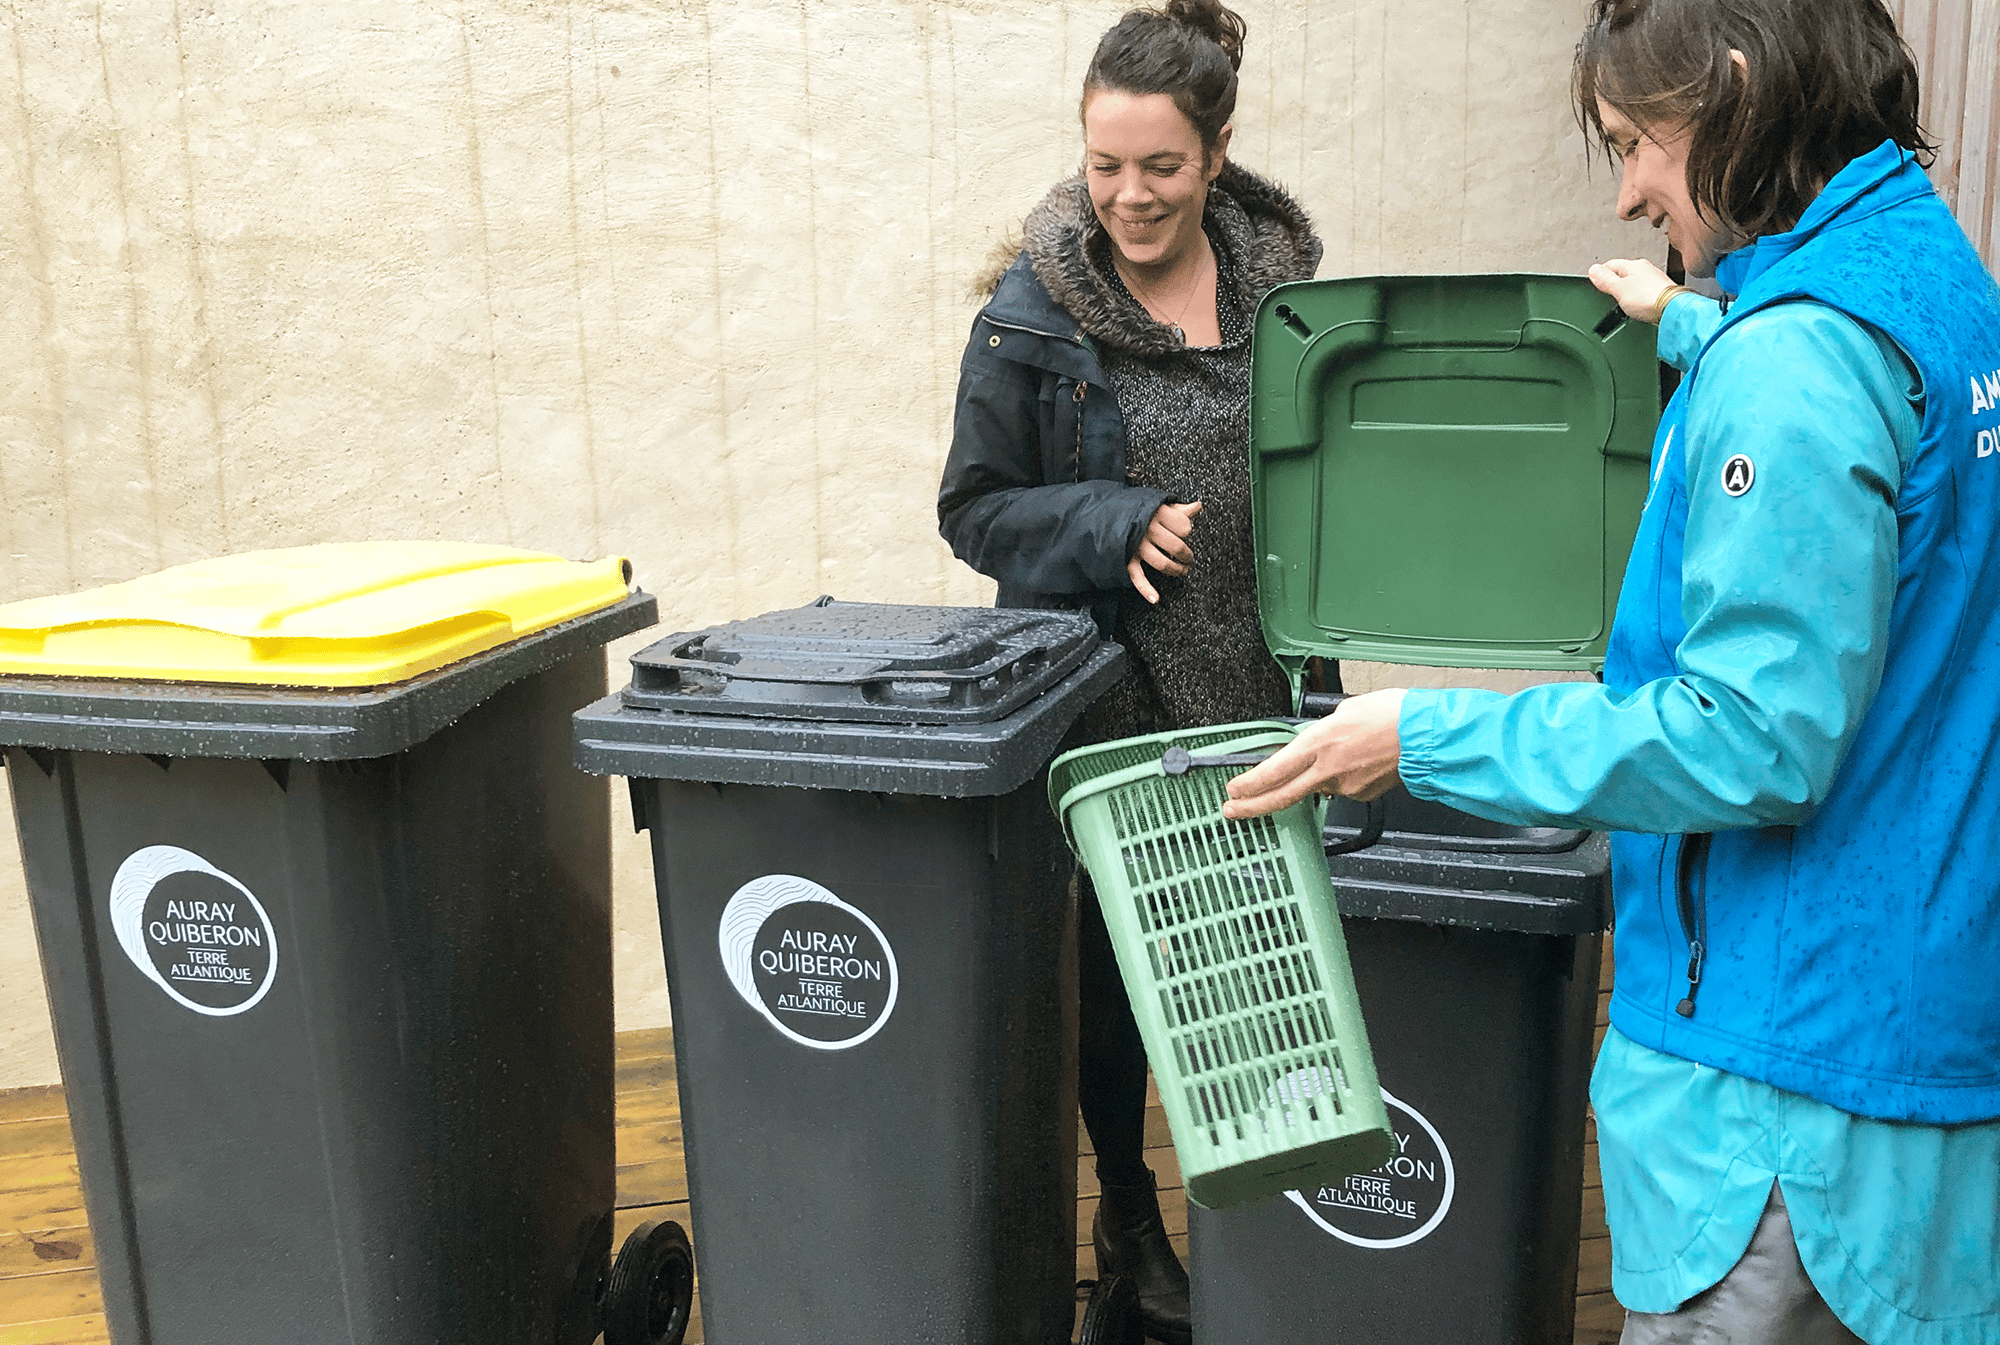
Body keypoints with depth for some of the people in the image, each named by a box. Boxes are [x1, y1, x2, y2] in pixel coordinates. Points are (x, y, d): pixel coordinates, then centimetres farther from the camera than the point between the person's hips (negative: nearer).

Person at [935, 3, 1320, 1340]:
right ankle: (1128, 1212, 32)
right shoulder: (1036, 310, -7)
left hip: (1257, 690, 3)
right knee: (1120, 949, 11)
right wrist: (1121, 527, -19)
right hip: (1110, 697, -2)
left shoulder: (1281, 276, 2)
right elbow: (978, 506, -4)